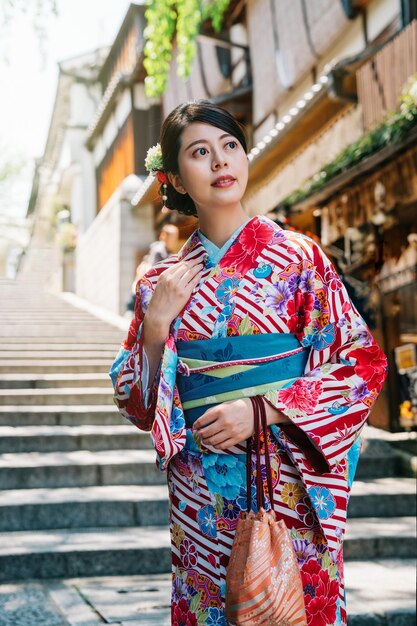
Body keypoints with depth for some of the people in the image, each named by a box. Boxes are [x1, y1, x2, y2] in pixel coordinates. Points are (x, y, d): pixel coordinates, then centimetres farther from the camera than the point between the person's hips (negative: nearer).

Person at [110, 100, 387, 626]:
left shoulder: (296, 256, -3)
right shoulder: (163, 283, 4)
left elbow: (365, 364, -6)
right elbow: (137, 405, 7)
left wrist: (264, 410, -16)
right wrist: (155, 322, -8)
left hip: (291, 484, -2)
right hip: (202, 498, 2)